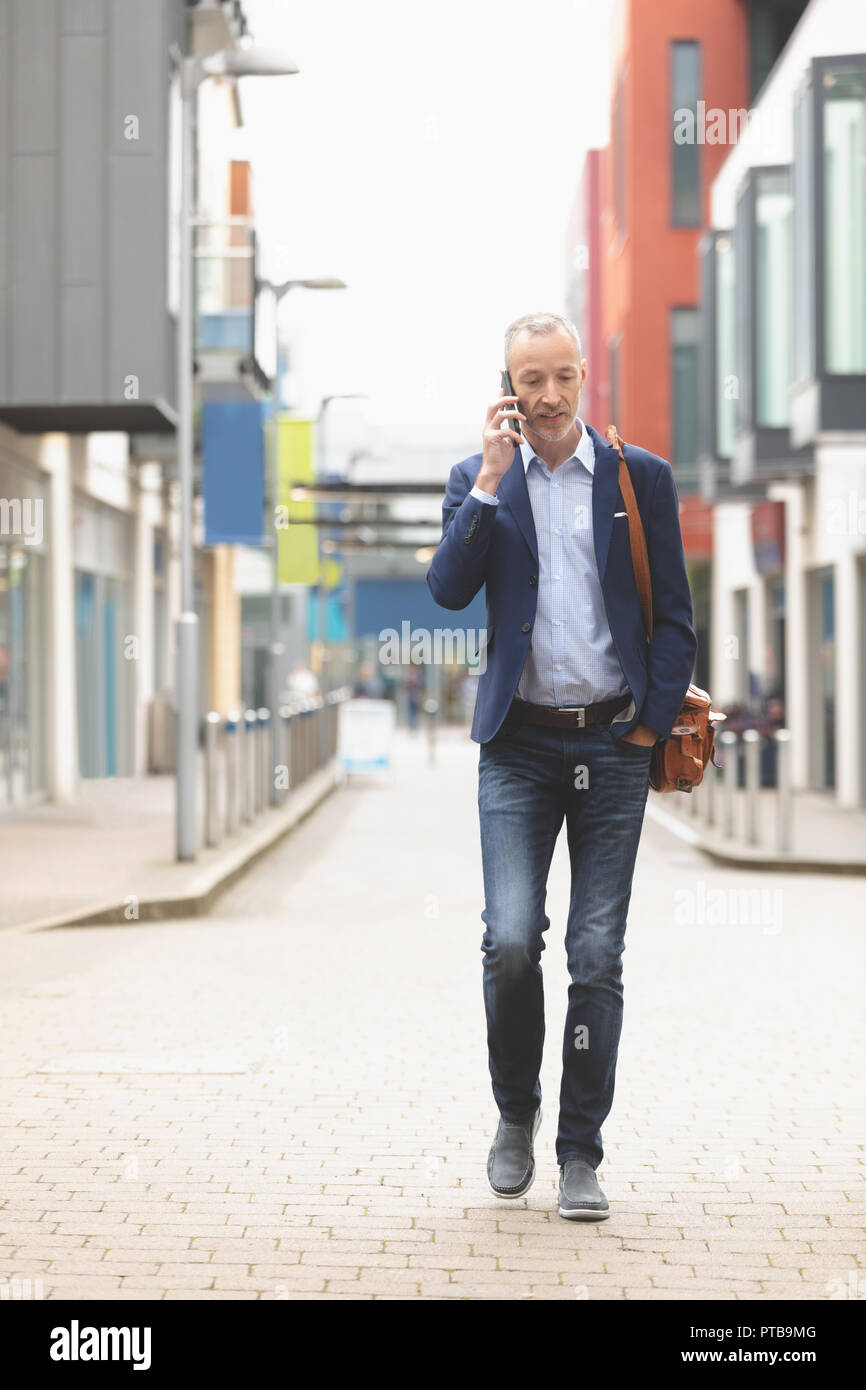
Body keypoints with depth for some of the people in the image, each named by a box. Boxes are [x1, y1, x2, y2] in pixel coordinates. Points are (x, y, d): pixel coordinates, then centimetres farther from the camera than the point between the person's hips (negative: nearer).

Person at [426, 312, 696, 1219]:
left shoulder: (641, 478, 5)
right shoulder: (479, 480, 7)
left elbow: (674, 617, 7)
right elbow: (448, 590, -9)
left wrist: (653, 724, -2)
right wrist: (491, 479, -12)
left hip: (613, 744, 0)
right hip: (520, 744, 0)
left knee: (598, 955, 0)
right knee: (510, 939, -11)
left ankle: (580, 1154, 9)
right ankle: (515, 1113, 14)